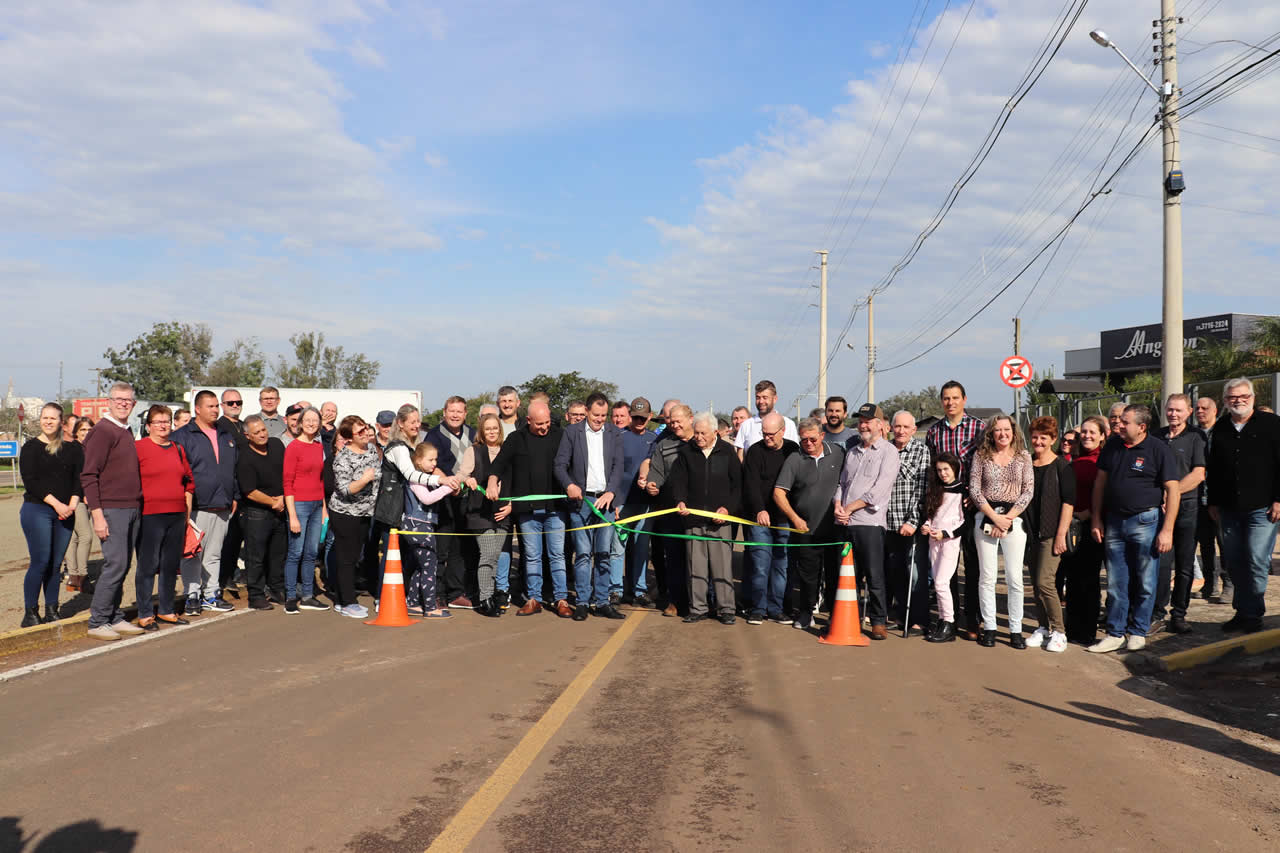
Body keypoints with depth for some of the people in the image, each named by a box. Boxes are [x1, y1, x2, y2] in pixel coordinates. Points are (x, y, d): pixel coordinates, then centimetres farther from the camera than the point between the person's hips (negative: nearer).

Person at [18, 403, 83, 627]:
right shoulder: (31, 447, 1)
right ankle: (30, 613, 1)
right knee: (41, 562, -8)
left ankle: (51, 612, 12)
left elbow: (79, 478, 7)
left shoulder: (72, 449, 11)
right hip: (36, 510, -3)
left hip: (65, 513, 3)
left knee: (56, 564, 5)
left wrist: (72, 504, -9)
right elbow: (30, 482, -7)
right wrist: (56, 504, -14)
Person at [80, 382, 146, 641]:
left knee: (122, 566, 9)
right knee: (115, 564, -9)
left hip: (132, 509, 8)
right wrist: (97, 515, -18)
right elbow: (88, 475, -13)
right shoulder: (102, 431, -8)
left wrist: (138, 506, 14)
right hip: (111, 510, -8)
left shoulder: (127, 432, 16)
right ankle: (97, 622, -1)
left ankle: (115, 618, 16)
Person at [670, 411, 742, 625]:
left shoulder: (727, 451, 6)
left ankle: (726, 609, 7)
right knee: (695, 566, 5)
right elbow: (678, 480, 5)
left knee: (723, 566, -2)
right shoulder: (686, 451, 8)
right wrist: (680, 501, -14)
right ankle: (697, 609, 14)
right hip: (693, 519, 2)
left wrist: (728, 508, -6)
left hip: (720, 520, -1)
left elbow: (738, 485, 6)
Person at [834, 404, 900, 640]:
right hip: (845, 523, 6)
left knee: (874, 576, -3)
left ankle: (879, 622, 7)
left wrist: (850, 507, -9)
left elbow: (879, 490, -10)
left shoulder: (889, 452, -1)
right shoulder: (852, 452, 21)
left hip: (869, 522, -6)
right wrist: (838, 507, -1)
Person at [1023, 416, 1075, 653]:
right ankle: (1043, 628, 19)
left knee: (1045, 582, -12)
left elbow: (1068, 502, -9)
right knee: (1036, 583, 8)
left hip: (1051, 533, -5)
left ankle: (1058, 632, -1)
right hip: (1031, 532, 5)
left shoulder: (1061, 466, -5)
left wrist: (1061, 534, -14)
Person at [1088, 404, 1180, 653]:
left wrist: (1167, 530, -14)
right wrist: (1096, 520, 9)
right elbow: (1100, 482, 13)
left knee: (1145, 582, 5)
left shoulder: (1159, 450, -9)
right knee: (1116, 583, 7)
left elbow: (1172, 490, -10)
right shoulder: (1112, 447, 6)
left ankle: (1138, 632, 18)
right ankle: (1115, 633, 14)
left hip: (1145, 521, -4)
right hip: (1114, 521, 4)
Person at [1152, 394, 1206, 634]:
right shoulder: (1157, 436, 11)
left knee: (1185, 565, 4)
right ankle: (1158, 613, 0)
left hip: (1188, 506, -2)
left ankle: (1178, 615, 12)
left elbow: (1198, 474, -7)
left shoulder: (1196, 437, 1)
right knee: (1162, 562, -5)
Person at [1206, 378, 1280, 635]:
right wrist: (1213, 502, 14)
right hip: (1230, 509, 5)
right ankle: (1243, 611, 18)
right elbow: (1213, 469, 18)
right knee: (1234, 562, 7)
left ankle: (1251, 613, 3)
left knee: (1257, 562, -7)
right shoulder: (1220, 429, 13)